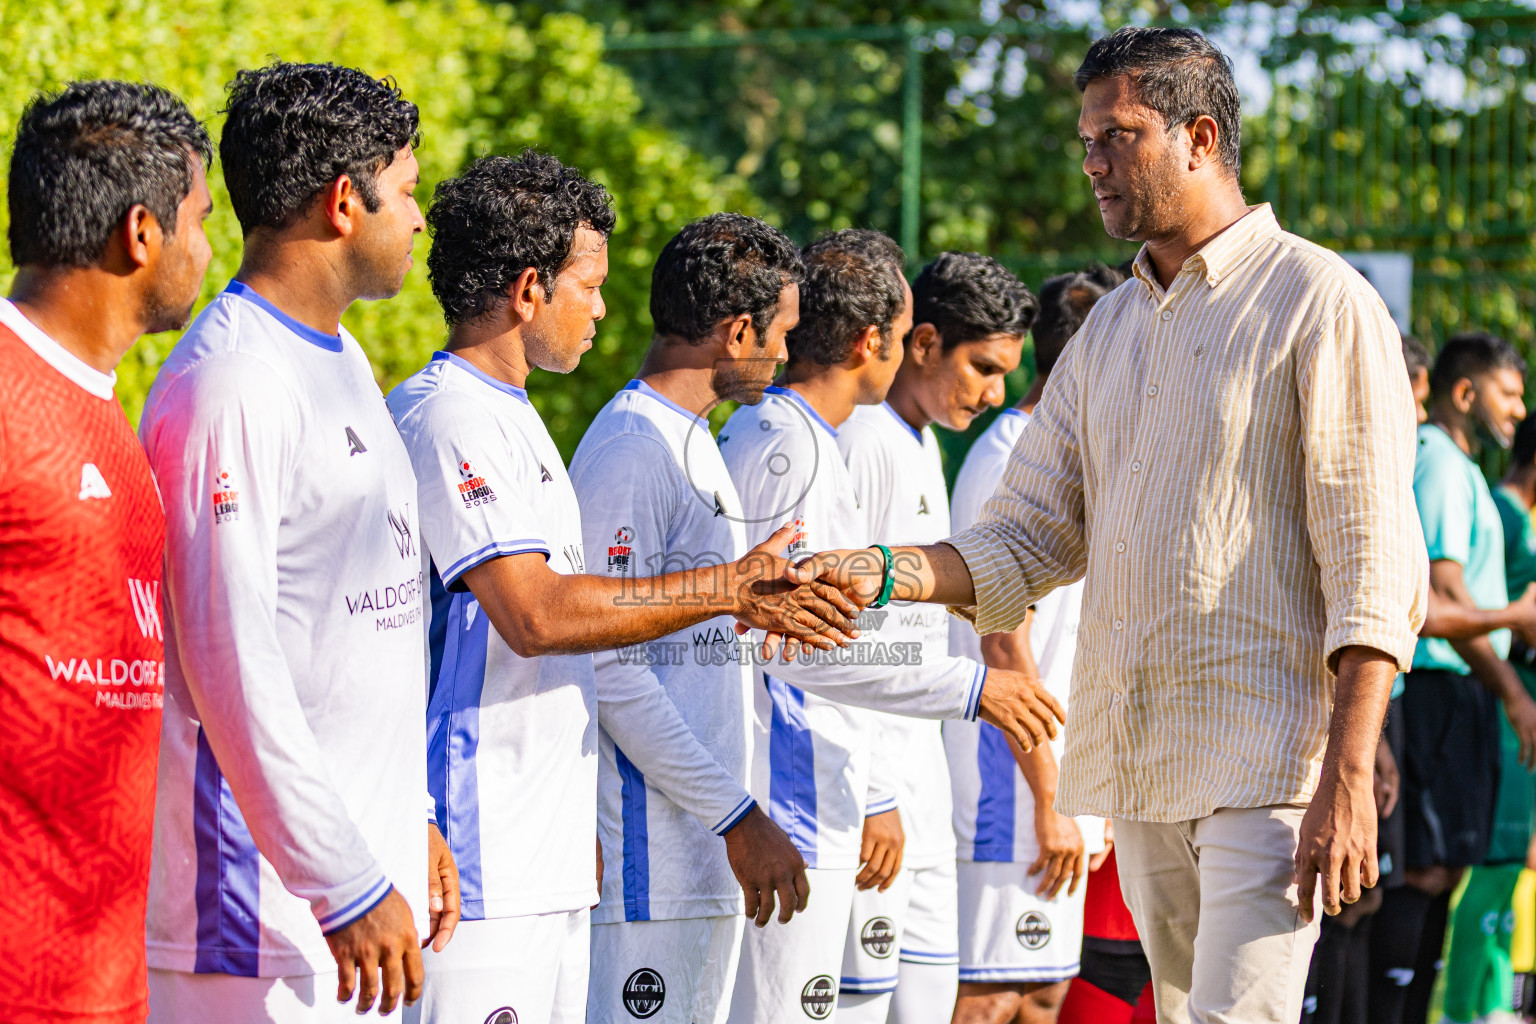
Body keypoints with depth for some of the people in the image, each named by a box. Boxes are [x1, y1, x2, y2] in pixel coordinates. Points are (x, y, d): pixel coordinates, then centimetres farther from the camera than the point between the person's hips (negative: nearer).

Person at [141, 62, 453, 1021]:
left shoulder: (344, 360, 17)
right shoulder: (230, 384, -14)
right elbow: (232, 669, -19)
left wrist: (413, 822, 20)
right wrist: (347, 888, -19)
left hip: (364, 862, 9)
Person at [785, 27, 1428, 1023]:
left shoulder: (1318, 301, -5)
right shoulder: (1110, 326, 18)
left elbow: (1373, 566, -11)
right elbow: (1030, 536, 14)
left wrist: (1348, 778, -18)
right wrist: (887, 571, -5)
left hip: (1269, 756, -7)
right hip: (1138, 764, 7)